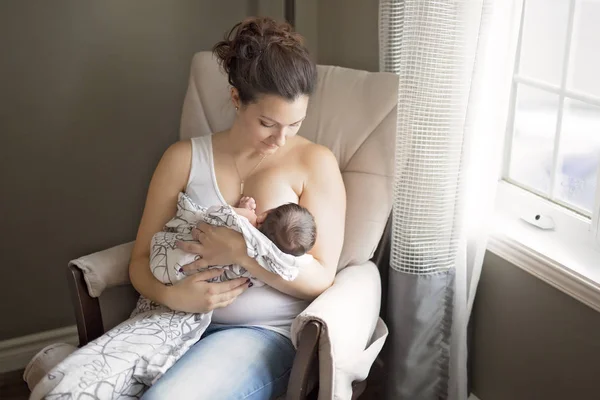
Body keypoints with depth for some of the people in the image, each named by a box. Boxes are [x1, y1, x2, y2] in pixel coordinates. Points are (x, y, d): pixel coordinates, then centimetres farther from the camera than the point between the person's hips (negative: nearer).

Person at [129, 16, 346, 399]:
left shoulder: (315, 162, 0)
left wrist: (240, 251, -17)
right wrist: (171, 294, -14)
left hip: (264, 333, -2)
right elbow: (141, 260, 8)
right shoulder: (184, 158, 7)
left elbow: (320, 278, -4)